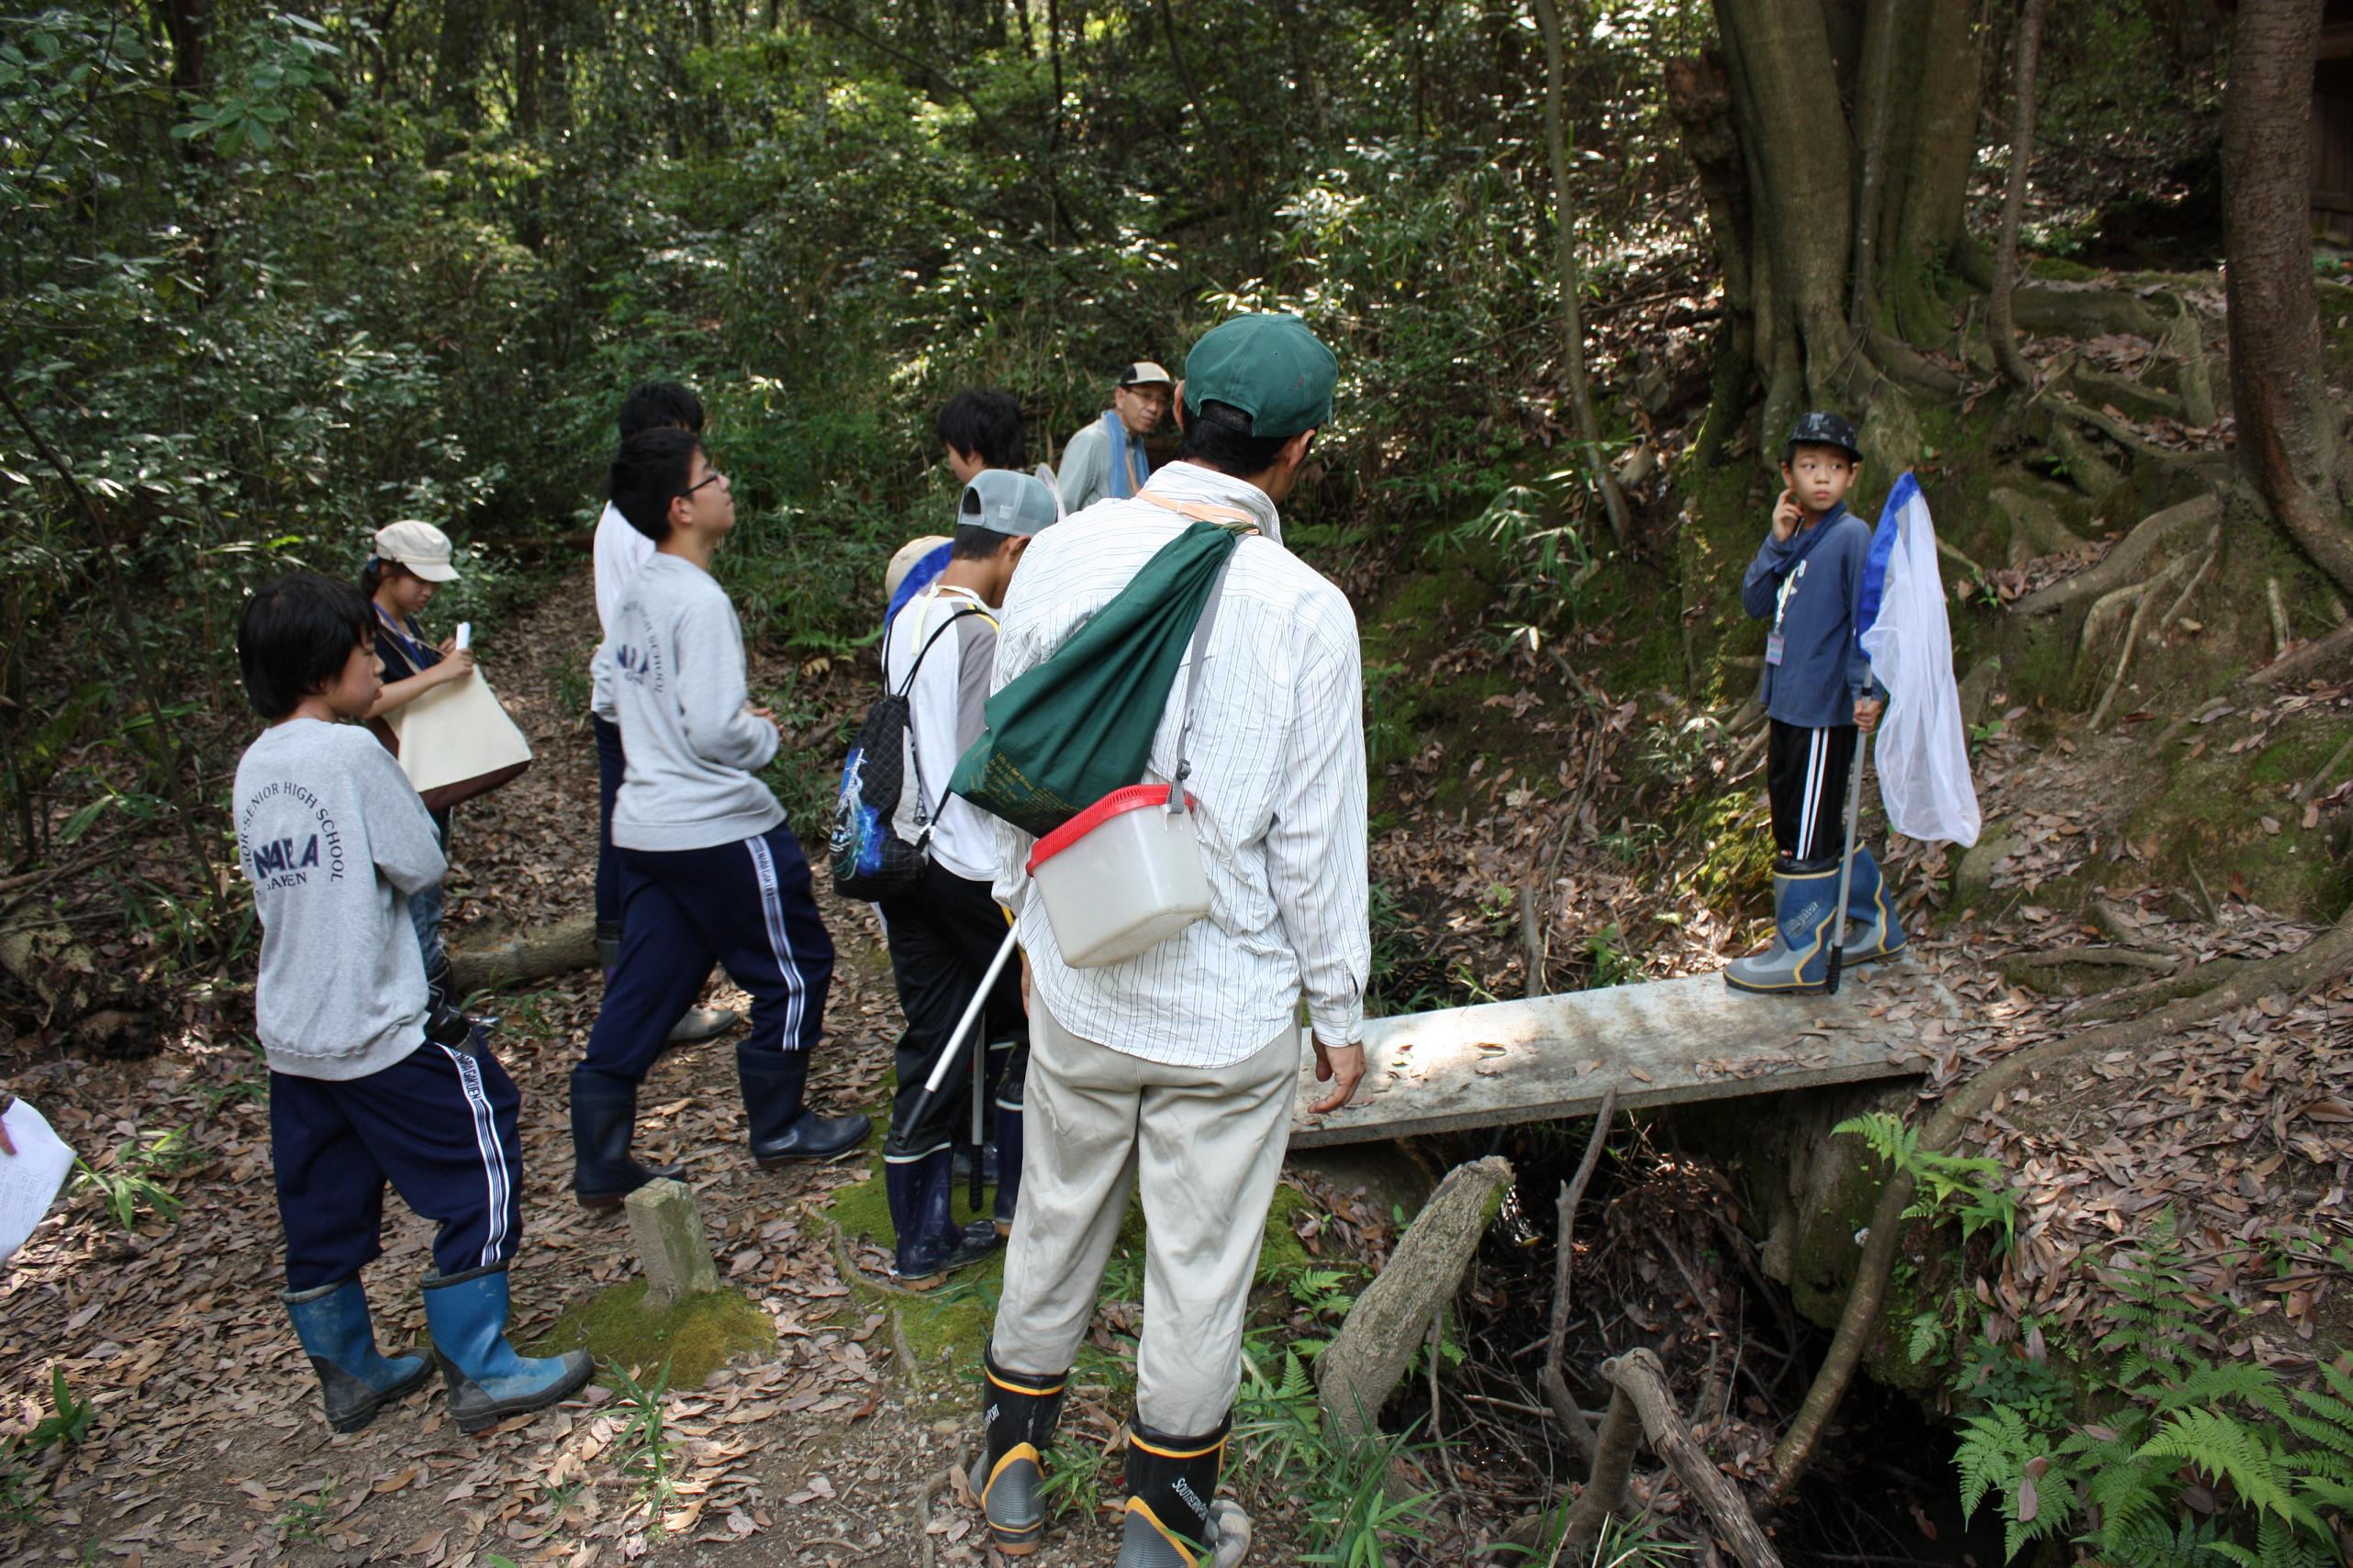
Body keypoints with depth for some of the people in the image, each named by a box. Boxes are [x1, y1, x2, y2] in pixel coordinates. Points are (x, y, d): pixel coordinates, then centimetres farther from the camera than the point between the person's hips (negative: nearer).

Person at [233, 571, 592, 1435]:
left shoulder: (253, 767, 6)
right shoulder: (353, 751, -15)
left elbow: (269, 881, 12)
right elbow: (422, 866, -11)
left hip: (291, 1034, 8)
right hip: (381, 1031, -8)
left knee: (323, 1207, 17)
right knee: (478, 1177, 4)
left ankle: (347, 1372, 31)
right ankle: (479, 1372, 10)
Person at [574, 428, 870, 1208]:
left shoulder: (636, 594, 8)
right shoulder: (700, 601, -20)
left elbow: (611, 694, 20)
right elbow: (716, 732, -26)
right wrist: (764, 735, -5)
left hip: (645, 824, 9)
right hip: (719, 827, -9)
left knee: (640, 995, 13)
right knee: (793, 968, 10)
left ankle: (601, 1165, 16)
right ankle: (779, 1127, 24)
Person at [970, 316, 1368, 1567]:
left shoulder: (1061, 556, -9)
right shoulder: (1304, 612, -18)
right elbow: (1316, 843, -12)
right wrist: (1340, 1013, 2)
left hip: (1076, 986, 3)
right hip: (1231, 1008, -3)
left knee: (1055, 1225, 23)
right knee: (1199, 1270, 16)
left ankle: (1012, 1467, 44)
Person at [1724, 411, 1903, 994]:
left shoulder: (1851, 536, -12)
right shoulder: (1795, 537, 12)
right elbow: (1755, 603, 5)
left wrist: (1868, 691, -25)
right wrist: (1777, 542, -6)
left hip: (1826, 710, -9)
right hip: (1787, 704, 9)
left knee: (1807, 833, -2)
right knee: (1794, 820, 18)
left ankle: (1802, 955, 9)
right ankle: (1876, 924, 32)